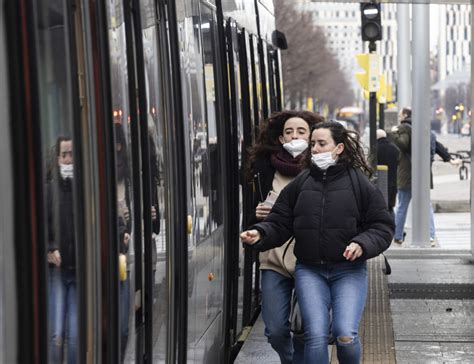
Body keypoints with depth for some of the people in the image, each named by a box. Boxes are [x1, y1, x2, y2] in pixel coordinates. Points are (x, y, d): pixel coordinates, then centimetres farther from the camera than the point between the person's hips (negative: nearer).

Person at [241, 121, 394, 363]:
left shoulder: (359, 184, 1)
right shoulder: (300, 183, 7)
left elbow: (383, 227, 2)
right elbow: (279, 223, 8)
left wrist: (362, 244, -15)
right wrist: (260, 234, -12)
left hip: (349, 271, -2)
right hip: (309, 271, 2)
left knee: (345, 335, -14)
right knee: (315, 336, -9)